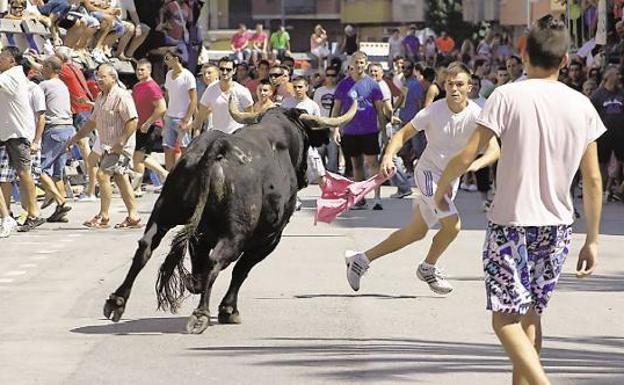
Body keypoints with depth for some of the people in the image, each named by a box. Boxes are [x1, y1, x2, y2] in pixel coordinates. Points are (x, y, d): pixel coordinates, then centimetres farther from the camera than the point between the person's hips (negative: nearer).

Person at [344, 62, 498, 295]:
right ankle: (427, 268, 7)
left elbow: (494, 149, -23)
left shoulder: (476, 116, -15)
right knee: (453, 224, -19)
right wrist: (388, 157, -25)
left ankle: (361, 260, 25)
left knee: (416, 232, 13)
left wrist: (475, 164, -43)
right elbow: (403, 134, -8)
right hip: (429, 172, -5)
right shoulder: (433, 112, -17)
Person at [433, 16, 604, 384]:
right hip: (558, 226, 4)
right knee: (530, 313, 19)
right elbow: (593, 180, 3)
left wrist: (441, 187, 8)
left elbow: (466, 156, -12)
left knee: (506, 318, -3)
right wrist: (592, 240, 11)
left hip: (511, 223, -4)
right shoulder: (582, 105, 1)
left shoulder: (508, 96, -10)